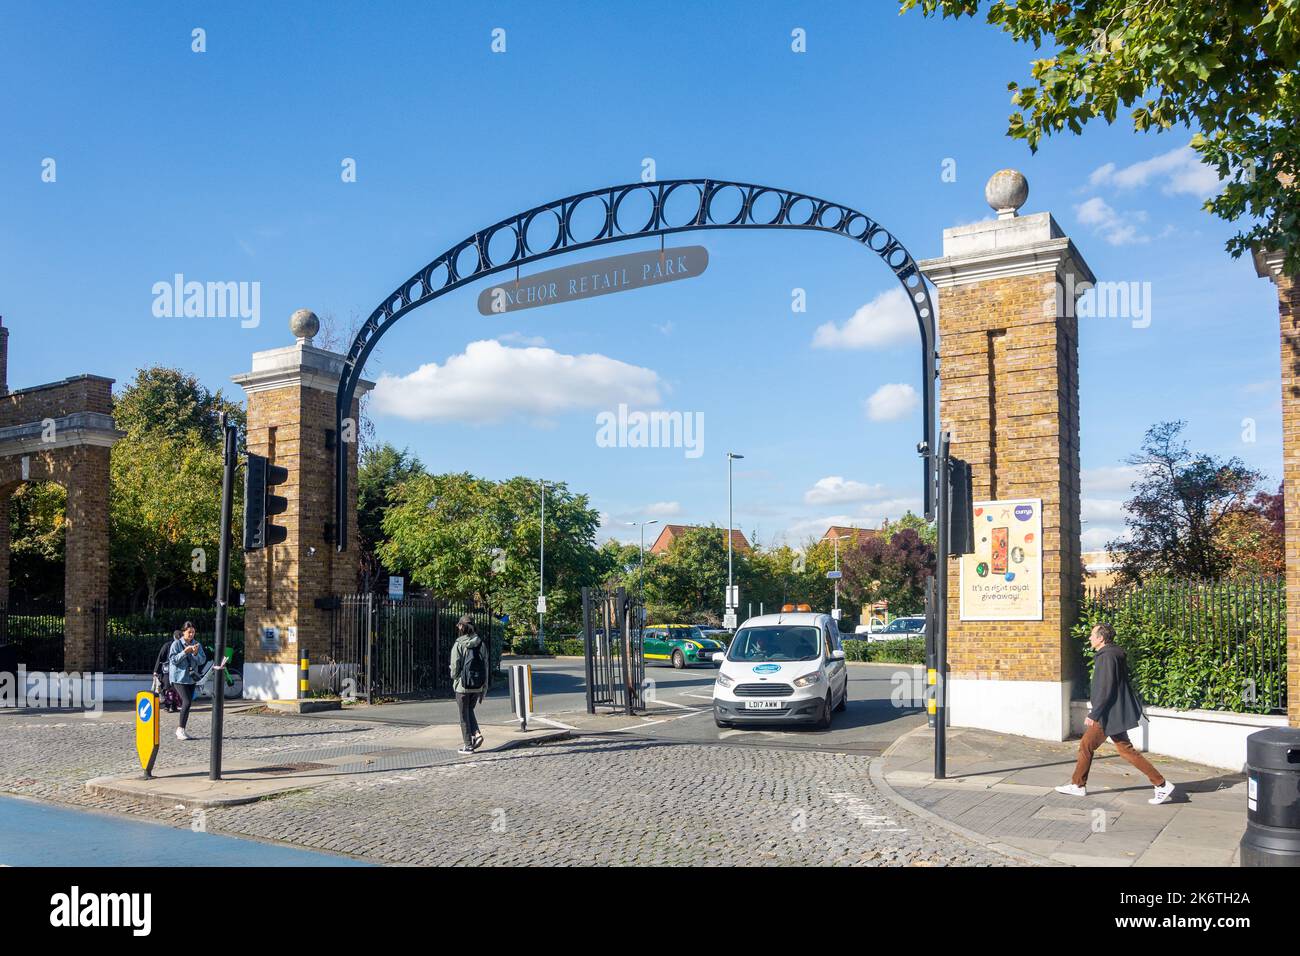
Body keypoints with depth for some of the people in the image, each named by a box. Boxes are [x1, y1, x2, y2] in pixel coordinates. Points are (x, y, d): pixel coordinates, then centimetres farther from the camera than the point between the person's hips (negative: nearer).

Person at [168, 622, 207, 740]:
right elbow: (173, 659, -10)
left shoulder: (196, 644, 9)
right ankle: (180, 730, -12)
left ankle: (180, 730, 16)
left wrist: (196, 653, -15)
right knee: (186, 702, -18)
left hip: (191, 678, 5)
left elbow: (203, 660, 3)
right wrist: (185, 652, -20)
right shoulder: (176, 644, -3)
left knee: (187, 703, 7)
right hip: (179, 678, -5)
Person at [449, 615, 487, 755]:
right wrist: (484, 687, 10)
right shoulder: (481, 643, 1)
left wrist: (454, 678, 11)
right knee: (470, 710, 23)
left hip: (463, 685, -4)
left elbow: (455, 666, -11)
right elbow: (486, 665, 3)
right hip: (478, 685, 5)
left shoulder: (458, 645, -12)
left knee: (464, 715, 7)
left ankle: (468, 746, 10)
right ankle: (477, 734, 4)